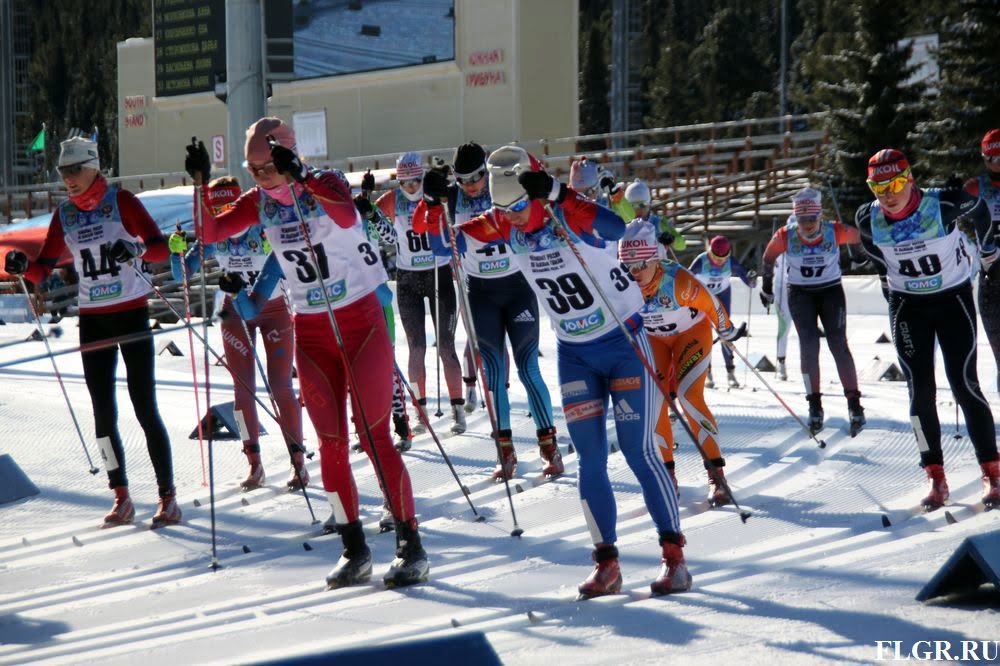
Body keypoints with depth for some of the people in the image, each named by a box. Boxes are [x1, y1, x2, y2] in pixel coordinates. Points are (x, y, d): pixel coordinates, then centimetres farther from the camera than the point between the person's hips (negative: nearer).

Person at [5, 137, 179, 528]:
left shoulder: (121, 201, -7)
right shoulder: (64, 215, 7)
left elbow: (160, 247, -14)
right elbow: (43, 270, 7)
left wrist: (136, 248, -35)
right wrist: (22, 267, -15)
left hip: (131, 313, -5)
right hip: (92, 319, 5)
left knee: (145, 408, -7)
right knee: (103, 412, 3)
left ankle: (168, 498, -3)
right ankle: (122, 499, 12)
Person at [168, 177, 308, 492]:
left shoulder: (262, 228, -23)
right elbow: (183, 275, -10)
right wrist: (177, 251, -29)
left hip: (273, 308, -3)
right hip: (236, 312, 4)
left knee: (280, 386, -8)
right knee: (243, 388, 0)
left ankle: (298, 460, 0)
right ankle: (254, 464, 7)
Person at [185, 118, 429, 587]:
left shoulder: (325, 185, -13)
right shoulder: (259, 203, 3)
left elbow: (346, 216, -35)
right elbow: (211, 232, -7)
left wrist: (299, 176, -46)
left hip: (361, 321, -5)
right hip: (310, 333, 5)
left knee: (374, 437, -8)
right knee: (331, 445, 3)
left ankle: (410, 546, -2)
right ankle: (354, 550, 12)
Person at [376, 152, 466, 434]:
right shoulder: (392, 200, -3)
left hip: (440, 275, -2)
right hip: (408, 279, 2)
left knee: (445, 347, -1)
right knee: (416, 348, 3)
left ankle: (458, 409, 5)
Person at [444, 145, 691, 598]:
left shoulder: (570, 213, -22)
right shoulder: (504, 225, -6)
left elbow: (616, 226, -43)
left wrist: (556, 195, -52)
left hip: (624, 342, -5)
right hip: (574, 352, 5)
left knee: (638, 451, -7)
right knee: (590, 459, 0)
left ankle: (674, 555, 1)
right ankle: (607, 562, 5)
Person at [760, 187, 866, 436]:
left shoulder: (836, 231, -19)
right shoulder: (785, 236, -17)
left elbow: (862, 239, 0)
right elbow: (768, 257, 3)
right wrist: (767, 288, 14)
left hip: (831, 291, 0)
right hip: (800, 294, 0)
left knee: (838, 344, -8)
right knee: (809, 345, -11)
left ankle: (854, 404, -5)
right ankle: (814, 405, -3)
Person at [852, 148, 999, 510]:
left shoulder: (945, 205, -23)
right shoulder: (868, 220, -14)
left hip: (954, 298, -2)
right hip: (907, 306, 2)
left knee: (965, 385, -6)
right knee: (921, 391, -3)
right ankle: (935, 477, 3)